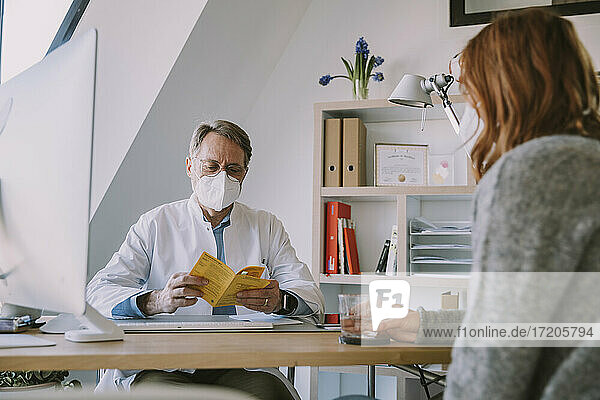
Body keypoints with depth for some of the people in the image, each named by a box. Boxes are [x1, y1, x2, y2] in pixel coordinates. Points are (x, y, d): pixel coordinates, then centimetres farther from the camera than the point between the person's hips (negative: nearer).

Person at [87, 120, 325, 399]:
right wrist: (157, 301, -23)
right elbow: (98, 292, -2)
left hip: (241, 367, 2)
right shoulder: (155, 224, 10)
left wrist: (280, 301, -18)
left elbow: (312, 296, 7)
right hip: (163, 368, -1)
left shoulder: (266, 227, 16)